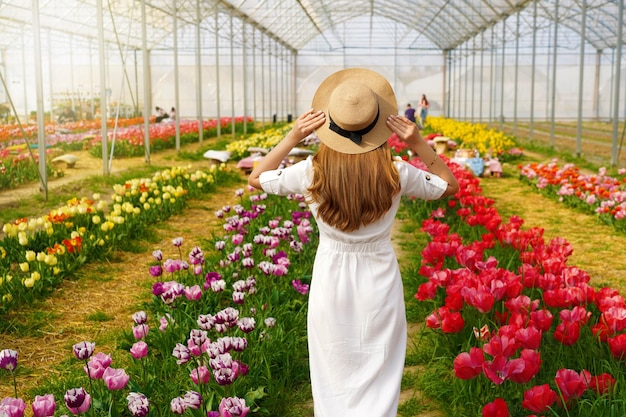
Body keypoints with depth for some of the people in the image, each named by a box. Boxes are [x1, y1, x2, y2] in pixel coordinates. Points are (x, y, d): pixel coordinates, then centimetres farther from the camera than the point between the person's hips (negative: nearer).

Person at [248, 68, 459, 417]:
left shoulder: (313, 172, -17)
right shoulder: (396, 174, -16)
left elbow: (256, 179, 1)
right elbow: (450, 185, 3)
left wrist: (293, 137, -9)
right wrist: (418, 143, -10)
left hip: (331, 282, 1)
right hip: (379, 282, 0)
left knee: (334, 379, 19)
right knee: (378, 383, 14)